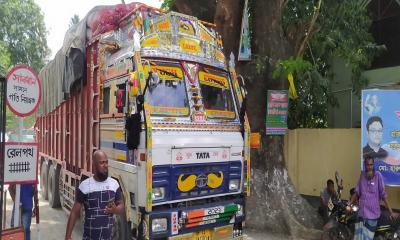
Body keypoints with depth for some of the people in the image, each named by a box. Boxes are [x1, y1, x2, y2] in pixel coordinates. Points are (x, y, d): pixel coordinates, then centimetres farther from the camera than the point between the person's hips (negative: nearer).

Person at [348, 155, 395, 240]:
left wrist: (390, 211, -9)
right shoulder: (362, 175, 6)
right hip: (362, 213, 4)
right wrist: (349, 204, 5)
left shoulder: (378, 175, -7)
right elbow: (357, 192, 11)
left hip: (373, 213, -4)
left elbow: (383, 194, -7)